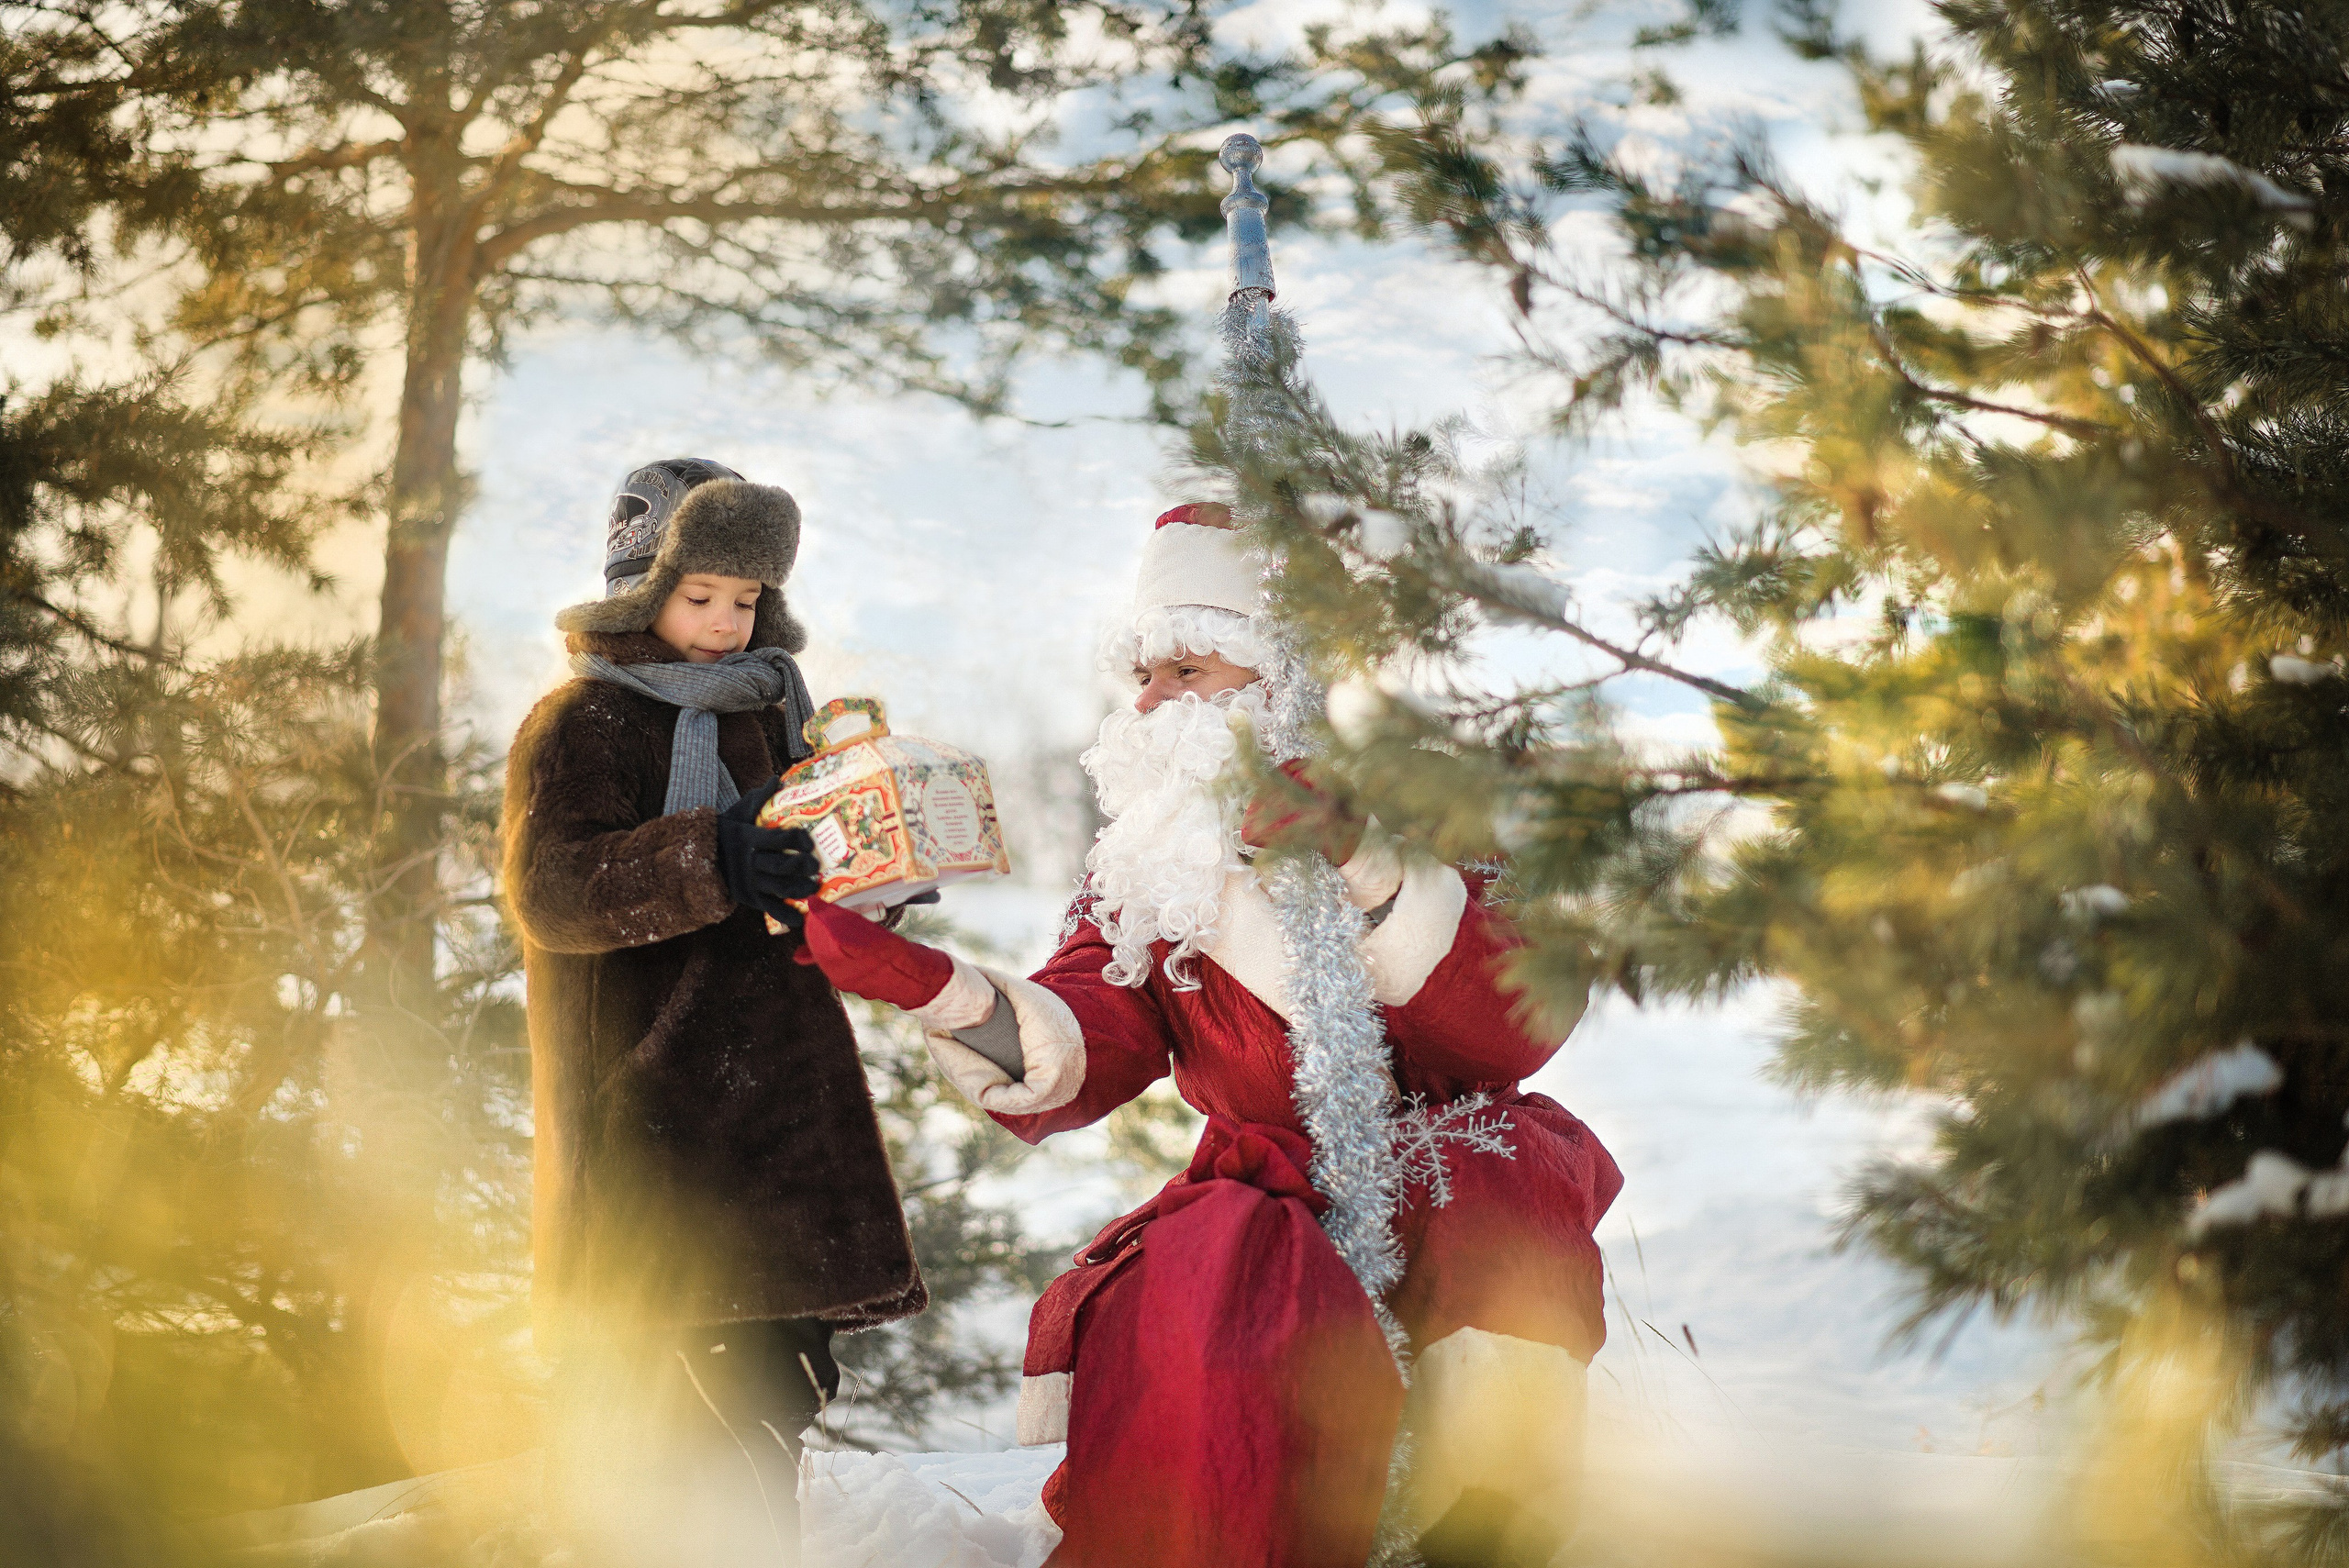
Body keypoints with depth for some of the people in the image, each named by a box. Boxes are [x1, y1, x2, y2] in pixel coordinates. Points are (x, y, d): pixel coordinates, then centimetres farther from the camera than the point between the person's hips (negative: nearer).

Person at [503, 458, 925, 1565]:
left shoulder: (758, 716, 19)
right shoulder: (583, 725, -5)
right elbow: (550, 886, -22)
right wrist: (708, 860, -37)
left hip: (770, 1124, 8)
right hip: (654, 1129, -8)